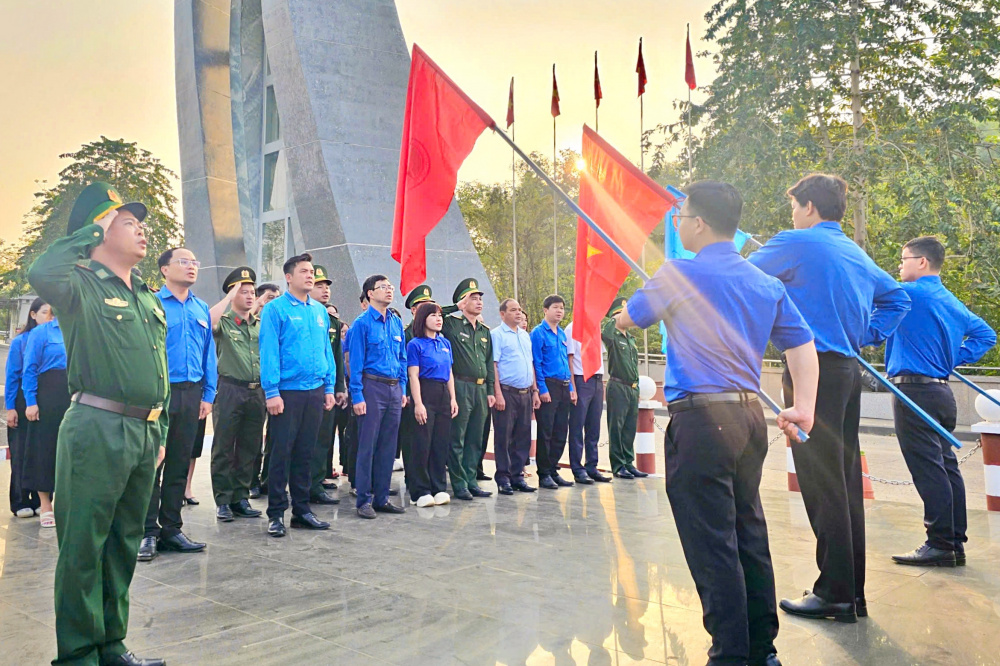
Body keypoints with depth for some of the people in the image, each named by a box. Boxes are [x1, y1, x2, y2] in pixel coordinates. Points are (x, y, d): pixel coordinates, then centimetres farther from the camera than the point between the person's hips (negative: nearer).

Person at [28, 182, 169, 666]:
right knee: (83, 544, 1)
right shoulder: (83, 285, -5)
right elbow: (42, 274, -30)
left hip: (143, 434, 8)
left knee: (124, 543, 15)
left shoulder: (148, 298, 17)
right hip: (97, 430, -7)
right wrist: (91, 229, -16)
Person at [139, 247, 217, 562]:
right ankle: (147, 533, 8)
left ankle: (171, 529, 19)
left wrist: (208, 395, 9)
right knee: (151, 464, -2)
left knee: (179, 465, 10)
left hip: (190, 394, 5)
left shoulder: (202, 310, 14)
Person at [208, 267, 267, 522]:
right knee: (224, 448, 1)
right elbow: (208, 320, -24)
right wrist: (230, 295, -14)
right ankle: (223, 501, 9)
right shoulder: (224, 322, 0)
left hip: (257, 392, 5)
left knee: (249, 449, 9)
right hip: (230, 390, -4)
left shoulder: (261, 325, 14)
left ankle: (241, 498, 19)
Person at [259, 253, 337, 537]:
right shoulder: (276, 309, -5)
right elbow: (268, 352, -10)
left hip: (315, 392, 5)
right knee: (282, 452, 0)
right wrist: (272, 392, -15)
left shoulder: (320, 311, 13)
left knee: (305, 452, 12)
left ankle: (302, 510, 21)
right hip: (287, 393, -5)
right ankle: (276, 514, 11)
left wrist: (329, 388, 9)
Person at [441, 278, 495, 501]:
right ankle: (459, 485, 7)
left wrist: (490, 391, 14)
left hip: (481, 389, 7)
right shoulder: (451, 324, -3)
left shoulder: (485, 331, 17)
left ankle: (471, 481, 19)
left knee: (475, 440, 11)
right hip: (461, 388, -6)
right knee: (457, 439, -1)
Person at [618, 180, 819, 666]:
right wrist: (803, 408, 2)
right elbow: (802, 345, 8)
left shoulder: (680, 274, -6)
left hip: (701, 418, -7)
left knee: (712, 543, -2)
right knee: (749, 534, 16)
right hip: (750, 416, 8)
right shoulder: (767, 284, 13)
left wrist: (649, 295, 29)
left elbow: (626, 320, 8)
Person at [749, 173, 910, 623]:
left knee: (821, 484, -4)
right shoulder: (857, 253, 17)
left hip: (813, 372, -8)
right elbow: (896, 298, 28)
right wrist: (866, 336, 21)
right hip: (848, 370, 8)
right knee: (845, 481, 12)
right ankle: (852, 590, 20)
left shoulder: (796, 244, -7)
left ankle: (835, 593, 2)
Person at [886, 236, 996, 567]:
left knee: (928, 470, -7)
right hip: (942, 393, 9)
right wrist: (954, 359, 18)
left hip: (914, 392, -9)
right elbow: (985, 334, 26)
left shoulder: (908, 293, -11)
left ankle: (940, 545, -3)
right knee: (946, 467, 12)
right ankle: (955, 542, 19)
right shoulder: (952, 302, 16)